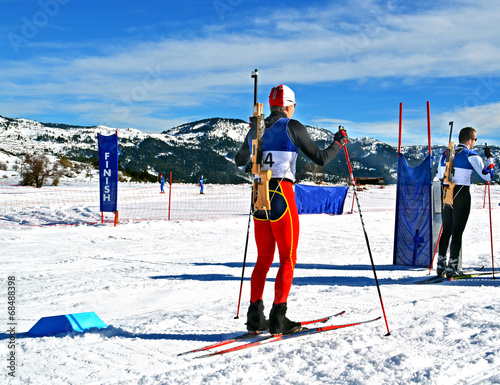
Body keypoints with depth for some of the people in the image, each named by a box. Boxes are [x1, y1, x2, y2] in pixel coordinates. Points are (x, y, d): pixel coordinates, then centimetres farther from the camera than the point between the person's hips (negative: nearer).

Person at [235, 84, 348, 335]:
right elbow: (320, 159, -4)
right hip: (281, 196, -6)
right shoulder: (292, 127, -4)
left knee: (263, 259, 13)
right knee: (288, 260, 3)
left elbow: (239, 161, 26)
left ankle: (255, 317, 11)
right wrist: (338, 143, 14)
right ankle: (277, 320, 0)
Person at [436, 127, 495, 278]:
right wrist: (490, 158, 6)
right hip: (462, 195, -5)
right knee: (457, 231, 0)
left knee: (446, 230, 14)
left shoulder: (446, 153, 8)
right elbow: (487, 176, -6)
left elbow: (440, 175, 15)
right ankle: (452, 267, 1)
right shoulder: (471, 156, -9)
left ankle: (441, 265, 16)